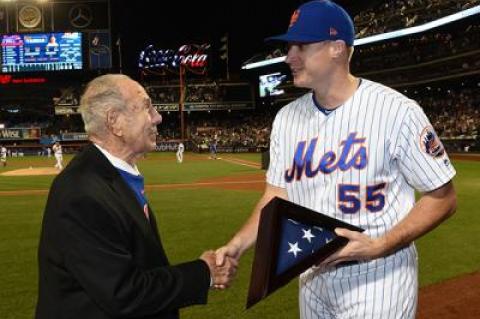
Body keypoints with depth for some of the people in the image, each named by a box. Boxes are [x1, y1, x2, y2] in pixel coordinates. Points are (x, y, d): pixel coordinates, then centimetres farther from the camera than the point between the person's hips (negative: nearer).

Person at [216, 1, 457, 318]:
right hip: (312, 278, 6)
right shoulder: (287, 118, 1)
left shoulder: (397, 111, -16)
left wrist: (380, 246, -22)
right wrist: (237, 245, -10)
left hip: (377, 278, -5)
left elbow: (443, 198, -11)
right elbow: (276, 196, 5)